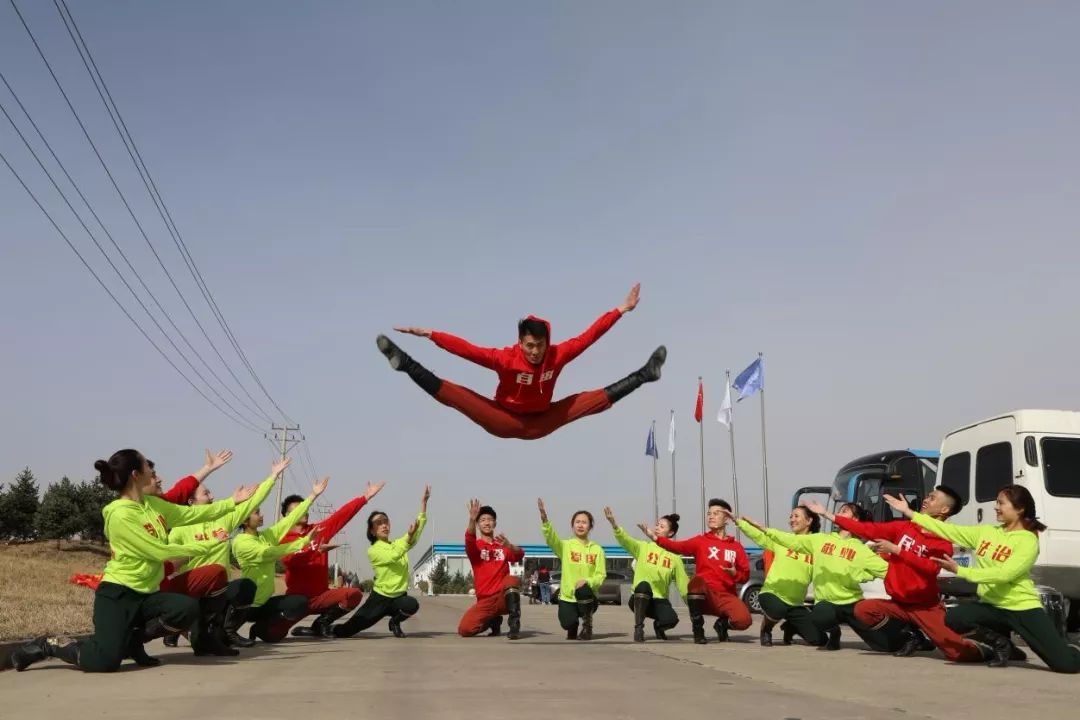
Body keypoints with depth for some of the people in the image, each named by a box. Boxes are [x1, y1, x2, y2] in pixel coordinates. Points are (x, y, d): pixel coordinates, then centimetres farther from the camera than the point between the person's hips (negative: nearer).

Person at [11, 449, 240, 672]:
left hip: (146, 594, 8)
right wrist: (207, 545, -9)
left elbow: (192, 513, 13)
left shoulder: (153, 504, 8)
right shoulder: (121, 514, -18)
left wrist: (232, 501, 12)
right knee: (105, 661, -23)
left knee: (188, 608, -21)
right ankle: (49, 646, 7)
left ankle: (132, 640, 4)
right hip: (117, 595, -7)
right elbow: (160, 552, -17)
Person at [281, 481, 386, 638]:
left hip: (320, 596, 4)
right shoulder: (284, 539, -4)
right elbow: (289, 559, -23)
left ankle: (321, 624, 0)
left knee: (355, 594, -22)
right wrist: (317, 550, -37)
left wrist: (365, 497, -1)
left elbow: (341, 515, 5)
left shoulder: (319, 530, 9)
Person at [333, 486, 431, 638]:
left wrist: (423, 503, -12)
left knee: (412, 605, -33)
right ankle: (329, 628, 31)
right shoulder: (373, 551, -6)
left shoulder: (399, 544, 8)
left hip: (399, 596, 3)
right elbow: (393, 556, -25)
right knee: (343, 632, -8)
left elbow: (418, 528, -3)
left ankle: (395, 622, 1)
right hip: (380, 597, -3)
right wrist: (408, 536, -34)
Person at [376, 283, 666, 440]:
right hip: (504, 421, -2)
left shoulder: (558, 355, -19)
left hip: (540, 423, 2)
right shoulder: (506, 358, -27)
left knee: (599, 399, -5)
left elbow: (589, 335, -17)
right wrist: (429, 334, -41)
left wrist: (622, 309, -19)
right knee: (451, 394, -21)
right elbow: (468, 349, -32)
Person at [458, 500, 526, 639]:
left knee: (513, 580, -33)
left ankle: (514, 624, -22)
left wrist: (508, 546, -34)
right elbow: (469, 540, -22)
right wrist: (472, 519, -43)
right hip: (485, 601, 1)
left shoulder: (503, 545, 11)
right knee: (464, 630, -20)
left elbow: (520, 555, -11)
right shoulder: (475, 546, 4)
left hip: (504, 597, -1)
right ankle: (493, 621, 11)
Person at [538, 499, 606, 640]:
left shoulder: (597, 550, 2)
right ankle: (573, 626, 17)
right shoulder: (565, 546, 0)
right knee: (567, 624, -24)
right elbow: (551, 538, -20)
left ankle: (587, 626, -8)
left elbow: (601, 576, -3)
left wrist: (587, 582, -24)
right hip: (567, 598, 0)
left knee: (582, 590, -34)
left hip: (587, 598, 0)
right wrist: (544, 519, -38)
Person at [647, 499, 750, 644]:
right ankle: (698, 629, -15)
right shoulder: (700, 541, 6)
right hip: (703, 595, -1)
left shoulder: (737, 546, 11)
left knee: (744, 620, -29)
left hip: (726, 596, 1)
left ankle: (722, 624, 12)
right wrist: (656, 537, -27)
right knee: (697, 580, -37)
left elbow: (745, 576, 11)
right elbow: (678, 546, -12)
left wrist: (735, 574, -13)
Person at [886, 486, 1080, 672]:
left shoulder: (1028, 541, -12)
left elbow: (1004, 574, -24)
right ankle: (1001, 644, 5)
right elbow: (947, 529, 4)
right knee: (953, 618, -22)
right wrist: (909, 512, 0)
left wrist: (960, 570, -28)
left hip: (1023, 608, -5)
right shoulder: (985, 532, 7)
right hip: (992, 606, 5)